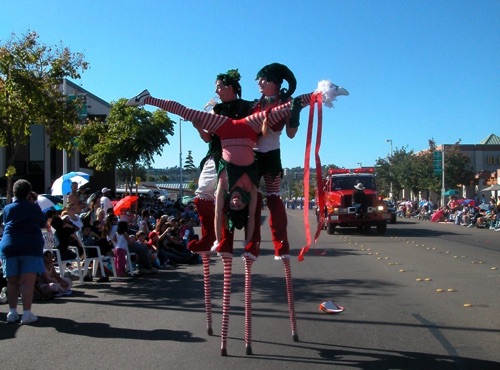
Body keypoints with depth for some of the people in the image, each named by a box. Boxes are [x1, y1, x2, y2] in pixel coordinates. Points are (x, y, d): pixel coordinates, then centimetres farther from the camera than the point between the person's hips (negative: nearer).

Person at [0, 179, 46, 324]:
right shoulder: (34, 208, 3)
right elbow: (43, 223, 15)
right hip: (31, 246, -3)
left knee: (12, 282, 10)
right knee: (27, 282, -7)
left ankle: (12, 312, 12)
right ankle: (27, 313, -11)